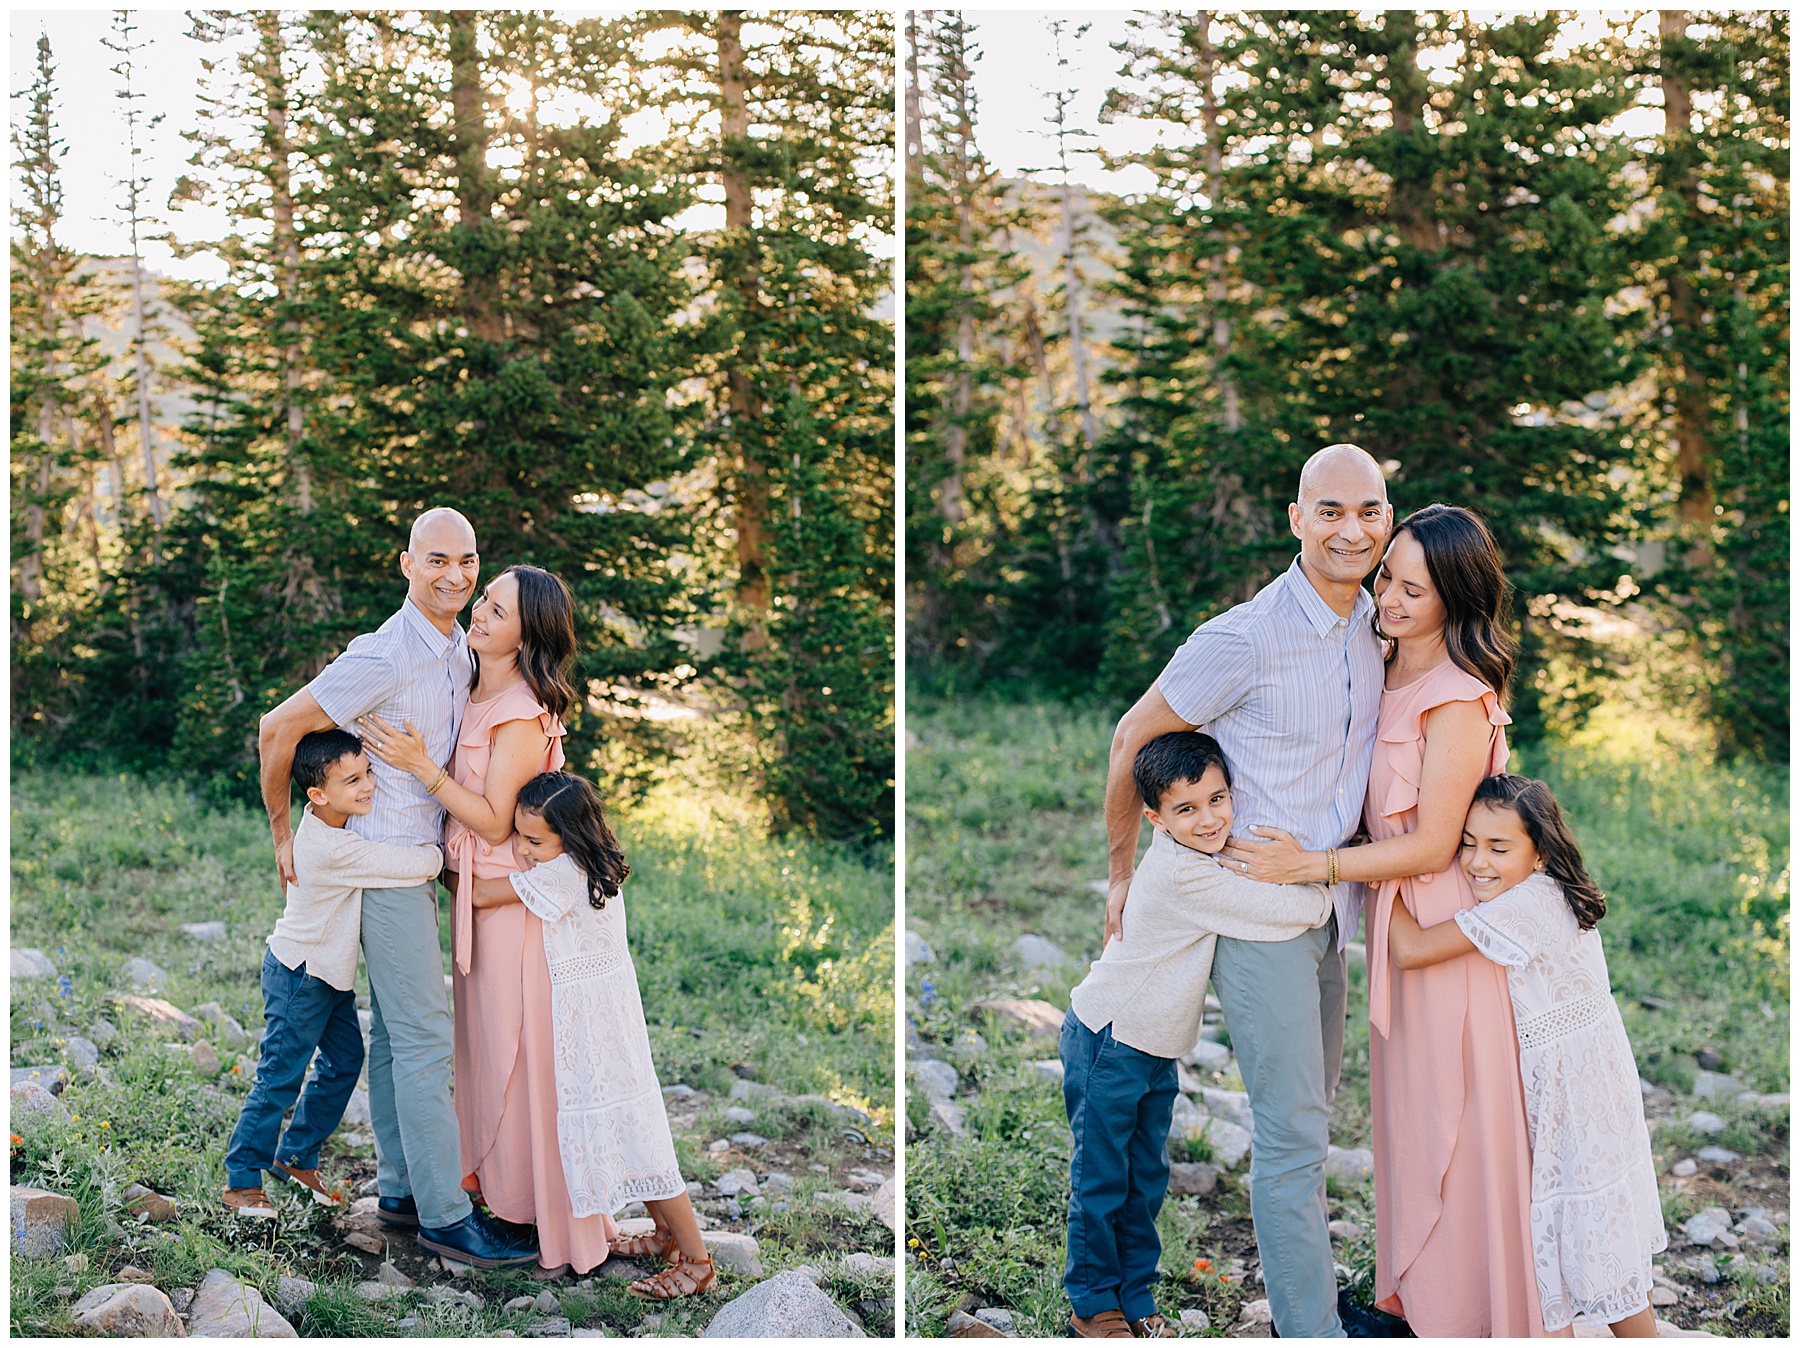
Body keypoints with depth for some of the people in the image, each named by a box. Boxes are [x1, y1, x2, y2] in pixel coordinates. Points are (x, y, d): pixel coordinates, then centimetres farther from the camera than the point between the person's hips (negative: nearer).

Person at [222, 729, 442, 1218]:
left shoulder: (328, 821, -6)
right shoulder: (335, 849, -33)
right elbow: (421, 865, -32)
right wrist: (437, 850, -10)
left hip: (331, 973, 9)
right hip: (298, 977, -9)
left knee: (345, 1061, 15)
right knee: (280, 1079, 0)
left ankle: (297, 1155, 30)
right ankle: (241, 1179, 13)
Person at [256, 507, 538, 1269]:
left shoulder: (460, 653, 8)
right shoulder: (385, 657, -19)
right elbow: (278, 731, -15)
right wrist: (283, 835, -6)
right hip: (384, 863, -9)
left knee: (394, 1032, 15)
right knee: (426, 1036, -8)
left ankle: (401, 1190, 23)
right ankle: (445, 1215, -3)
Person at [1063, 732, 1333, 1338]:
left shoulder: (1201, 858, -1)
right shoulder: (1185, 876, -31)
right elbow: (1302, 912, -32)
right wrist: (1322, 881, -13)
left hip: (1155, 1051, 9)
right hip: (1108, 1043, -9)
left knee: (1146, 1180, 16)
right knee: (1101, 1181, 6)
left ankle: (1135, 1299, 28)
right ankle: (1093, 1305, 20)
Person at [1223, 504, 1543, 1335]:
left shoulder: (1459, 701, -21)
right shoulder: (1386, 672, 5)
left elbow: (1432, 845, -19)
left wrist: (1307, 865, -17)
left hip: (1448, 923, -8)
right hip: (1397, 915, 8)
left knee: (1451, 1124, 4)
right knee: (1408, 1109, 18)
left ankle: (1465, 1307, 20)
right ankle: (1415, 1290, 32)